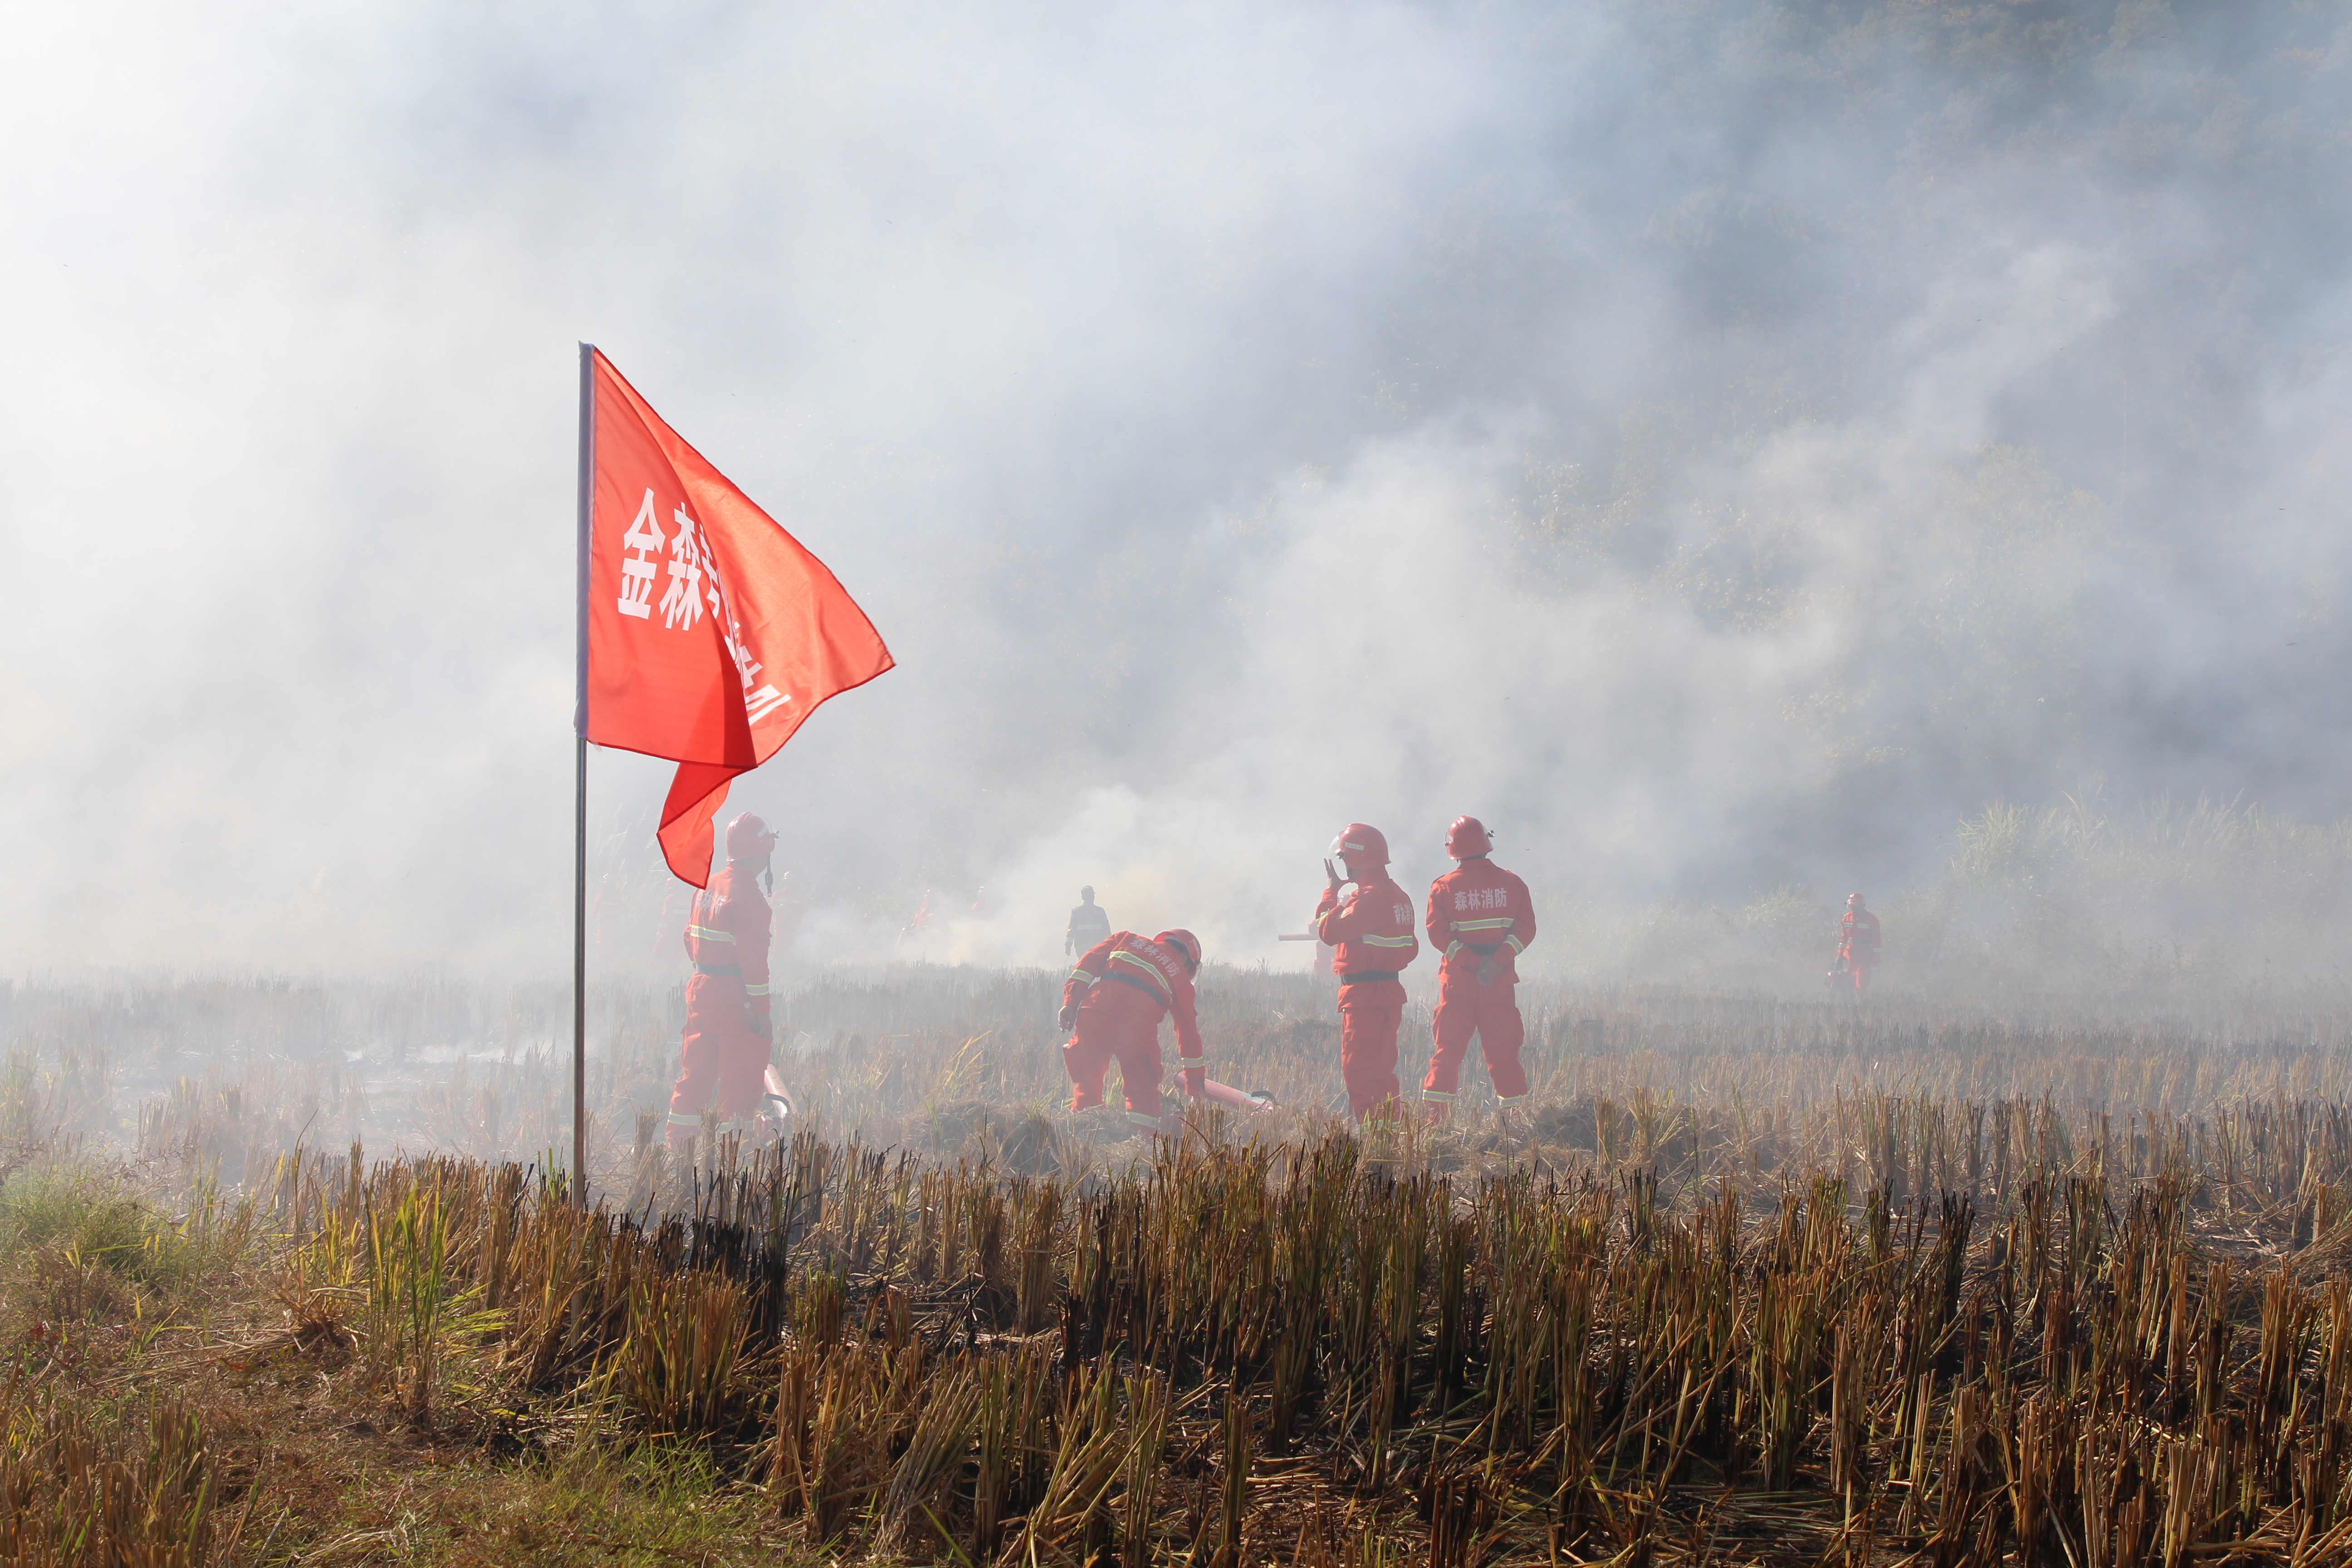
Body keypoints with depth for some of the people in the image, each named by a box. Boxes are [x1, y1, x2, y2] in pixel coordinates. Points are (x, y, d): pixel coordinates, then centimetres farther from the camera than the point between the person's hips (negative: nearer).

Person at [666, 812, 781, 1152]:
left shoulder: (708, 886, 8)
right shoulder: (747, 895, -17)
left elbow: (691, 940, 16)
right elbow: (753, 957, -19)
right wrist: (762, 1009, -17)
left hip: (701, 988, 8)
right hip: (735, 995, -8)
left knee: (696, 1071, 13)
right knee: (743, 1077, 0)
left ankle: (680, 1145, 14)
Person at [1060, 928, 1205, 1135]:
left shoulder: (1126, 939, 31)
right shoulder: (1179, 975, 27)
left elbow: (1090, 962, 14)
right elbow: (1189, 1032, 30)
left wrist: (1070, 1003, 6)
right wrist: (1194, 1088, 34)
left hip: (1096, 1012, 1)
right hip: (1138, 1025, -1)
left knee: (1087, 1081, 13)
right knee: (1144, 1094, 15)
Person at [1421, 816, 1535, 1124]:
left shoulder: (1444, 887, -2)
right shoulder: (1511, 883, 3)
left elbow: (1437, 932, -10)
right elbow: (1526, 927, -5)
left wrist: (1471, 960, -14)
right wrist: (1498, 959, -14)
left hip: (1458, 979, -1)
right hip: (1501, 981, 1)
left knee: (1449, 1048, 3)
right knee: (1502, 1049, 7)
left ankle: (1434, 1115, -2)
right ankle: (1514, 1113, 8)